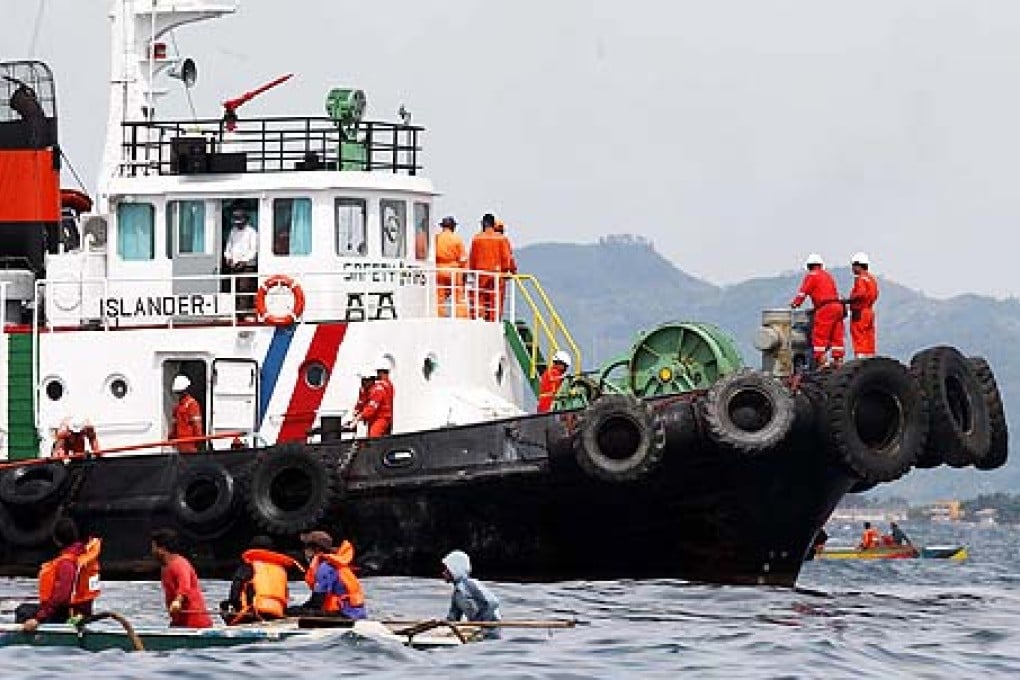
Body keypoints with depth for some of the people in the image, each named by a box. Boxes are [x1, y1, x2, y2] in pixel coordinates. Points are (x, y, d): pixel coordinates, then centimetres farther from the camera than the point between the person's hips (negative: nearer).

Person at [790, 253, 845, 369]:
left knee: (820, 335, -6)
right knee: (836, 335, 10)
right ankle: (838, 359, 10)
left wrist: (795, 303, 12)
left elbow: (803, 292, -2)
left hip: (825, 307, -8)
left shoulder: (812, 276, 1)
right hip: (837, 306, 8)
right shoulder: (828, 275, 23)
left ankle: (821, 360, -12)